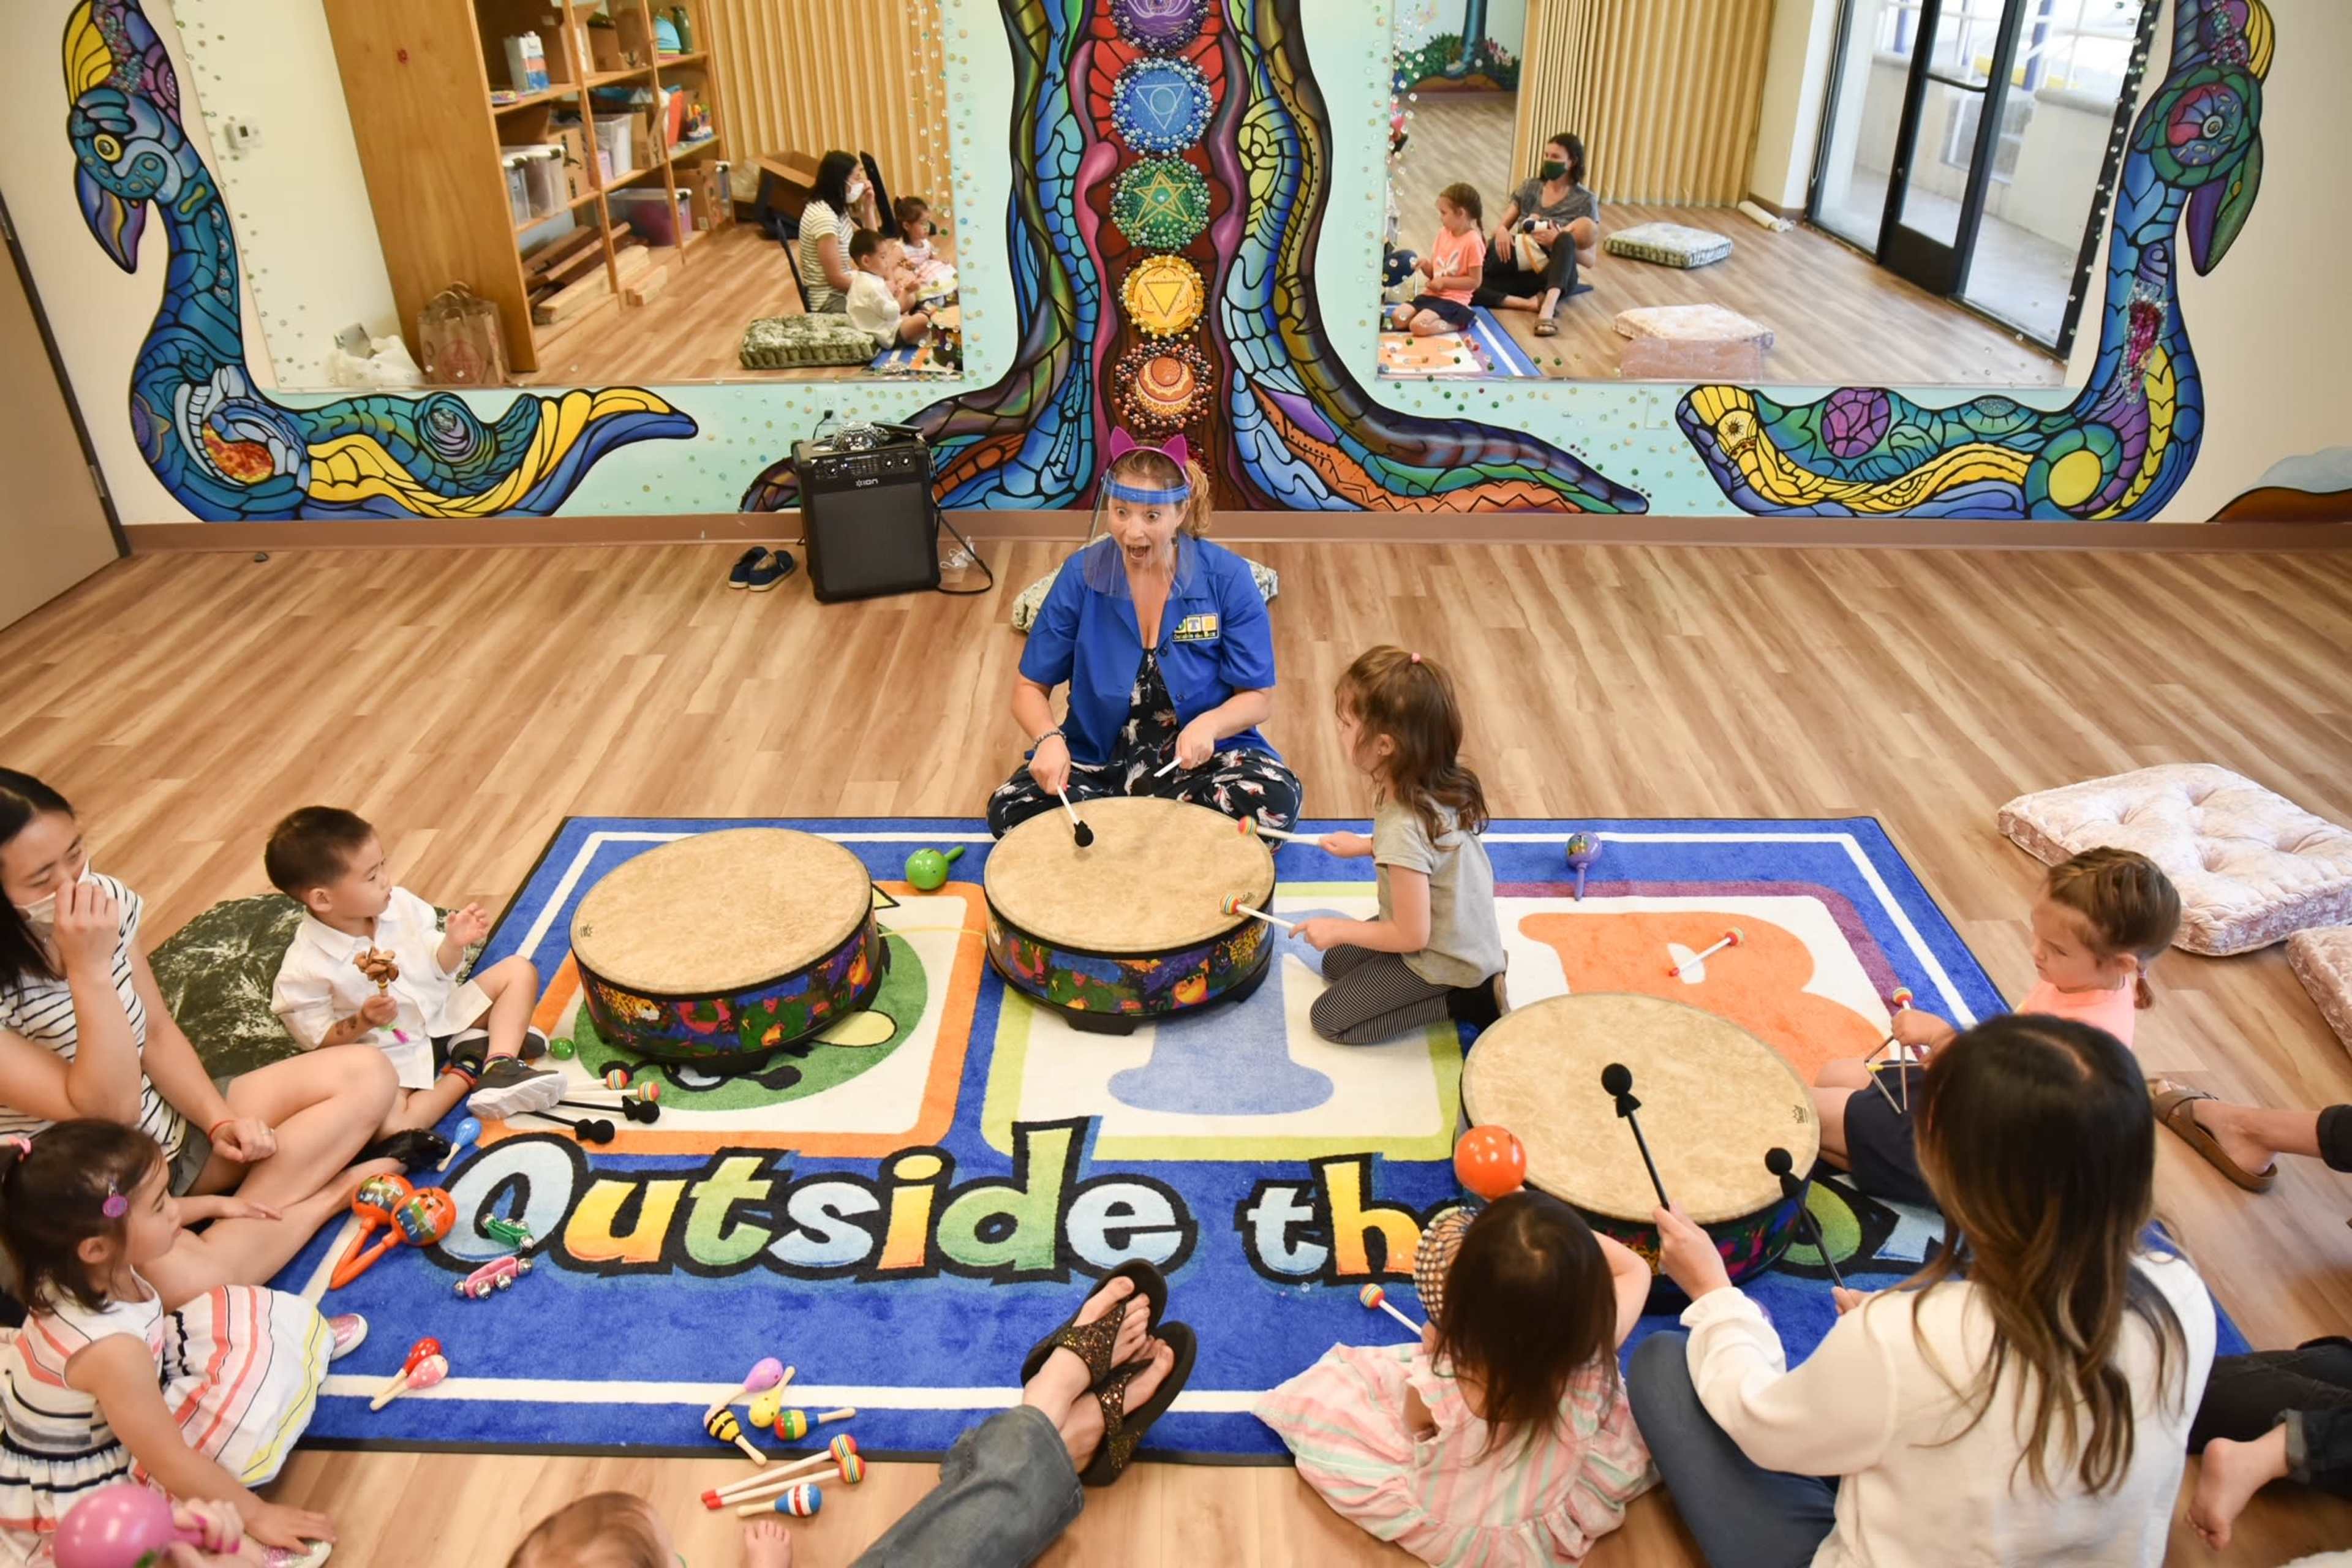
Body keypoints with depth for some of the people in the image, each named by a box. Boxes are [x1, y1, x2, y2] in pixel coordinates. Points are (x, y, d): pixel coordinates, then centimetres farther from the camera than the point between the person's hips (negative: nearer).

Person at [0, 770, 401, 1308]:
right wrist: (90, 971, -35)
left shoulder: (106, 901, -9)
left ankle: (237, 1213, -13)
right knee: (188, 1284, -36)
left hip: (174, 1132, 7)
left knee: (366, 1074, -3)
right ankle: (326, 1195, -7)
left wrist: (219, 1120, -11)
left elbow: (157, 1035, 3)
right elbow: (106, 1112, -27)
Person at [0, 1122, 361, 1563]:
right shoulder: (111, 1352, -38)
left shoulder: (75, 1272, -16)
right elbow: (170, 1465, -28)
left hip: (87, 1424, 8)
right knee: (266, 1361, -21)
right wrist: (254, 1514, -17)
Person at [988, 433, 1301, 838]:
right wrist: (1050, 738, -23)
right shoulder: (1081, 576, -7)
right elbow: (1030, 687, -1)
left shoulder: (1227, 578, -10)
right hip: (1097, 760, 1)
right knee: (1010, 811, -25)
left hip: (1200, 758, 0)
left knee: (1276, 799, -31)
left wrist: (1209, 725, -28)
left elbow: (1258, 697, -6)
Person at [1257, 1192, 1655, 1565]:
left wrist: (1433, 1352, -2)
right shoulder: (1590, 1358, -36)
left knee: (1318, 1396, 15)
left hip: (1454, 1525, -1)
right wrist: (1558, 1222, -15)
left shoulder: (1435, 1386, -39)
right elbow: (1635, 1270, -14)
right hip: (1554, 1521, 2)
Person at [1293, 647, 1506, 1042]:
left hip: (1442, 960, -8)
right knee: (1336, 962, 23)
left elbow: (1412, 935, -26)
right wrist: (1366, 846, 5)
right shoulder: (1439, 781, -12)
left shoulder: (1403, 829, -36)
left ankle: (1467, 1000, 0)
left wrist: (1338, 929, -13)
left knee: (1328, 1017, 4)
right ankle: (1472, 981, 14)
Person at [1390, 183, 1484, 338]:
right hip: (1431, 294, 8)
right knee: (1398, 317, -12)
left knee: (1418, 326, -28)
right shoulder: (1443, 234, 10)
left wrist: (1444, 282, -15)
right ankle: (1447, 320, 1)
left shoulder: (1473, 242, -13)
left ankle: (1458, 324, -6)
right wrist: (1425, 265, -5)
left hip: (1453, 300, -8)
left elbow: (1474, 281, -14)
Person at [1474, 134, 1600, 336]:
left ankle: (1547, 309, -55)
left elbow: (1590, 261, -5)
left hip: (1557, 277, -3)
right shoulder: (1530, 188, 10)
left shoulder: (1585, 201, -1)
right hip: (1523, 273, 3)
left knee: (1566, 240, -38)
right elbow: (1502, 226, 12)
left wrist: (1558, 242, -23)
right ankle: (1533, 303, -33)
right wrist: (1501, 231, -15)